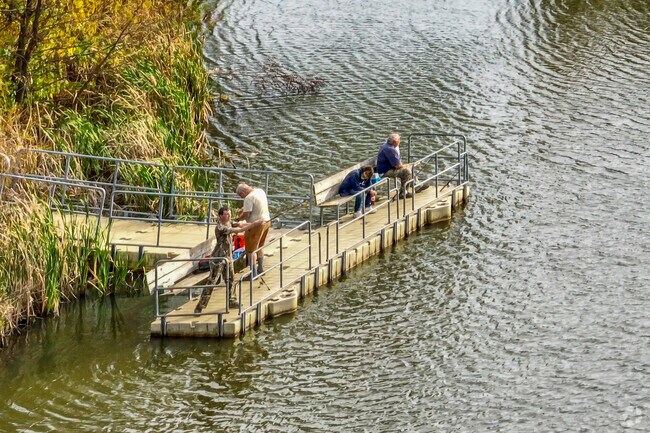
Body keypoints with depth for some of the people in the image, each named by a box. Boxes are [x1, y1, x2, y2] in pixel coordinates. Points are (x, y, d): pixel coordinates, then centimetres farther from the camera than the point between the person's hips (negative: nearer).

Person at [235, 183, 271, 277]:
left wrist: (238, 219, -5)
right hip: (266, 221, 9)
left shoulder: (249, 198, -21)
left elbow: (246, 215, -22)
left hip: (256, 224, -9)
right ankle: (260, 269, 33)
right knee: (260, 246, 24)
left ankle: (253, 273, 2)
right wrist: (242, 209, 16)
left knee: (250, 250, 1)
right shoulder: (260, 191, 6)